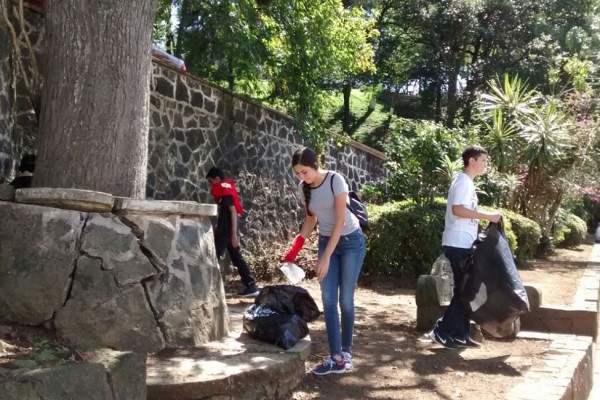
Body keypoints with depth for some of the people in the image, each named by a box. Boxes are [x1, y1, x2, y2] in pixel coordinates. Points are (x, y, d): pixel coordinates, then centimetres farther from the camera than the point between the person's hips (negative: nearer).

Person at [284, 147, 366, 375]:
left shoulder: (335, 180, -22)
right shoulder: (304, 188, -4)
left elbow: (340, 222, -23)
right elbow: (310, 220, 7)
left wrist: (326, 257, -25)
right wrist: (294, 250, -4)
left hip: (350, 241, -5)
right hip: (326, 241, 5)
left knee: (346, 300, -1)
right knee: (329, 301, -4)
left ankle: (346, 352, 15)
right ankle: (336, 357, -2)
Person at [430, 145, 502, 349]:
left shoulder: (466, 182, 19)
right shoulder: (464, 182, -12)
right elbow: (457, 209, -25)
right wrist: (487, 216, -21)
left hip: (463, 244, 10)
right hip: (458, 245, -10)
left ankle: (460, 335, 17)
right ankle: (442, 331, -1)